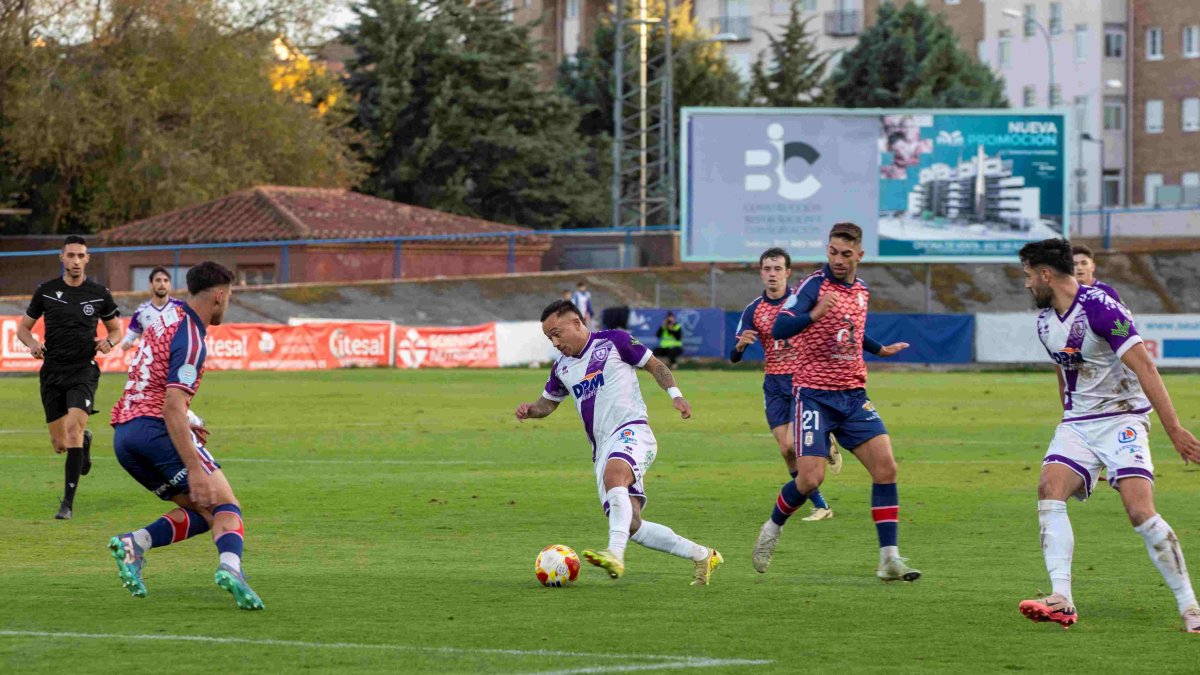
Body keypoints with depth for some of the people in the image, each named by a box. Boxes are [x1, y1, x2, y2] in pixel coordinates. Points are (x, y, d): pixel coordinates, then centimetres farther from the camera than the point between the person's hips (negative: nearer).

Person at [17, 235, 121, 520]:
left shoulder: (99, 293, 1)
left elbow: (116, 328, 14)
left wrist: (108, 342, -9)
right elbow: (23, 328, 12)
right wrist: (33, 344, -10)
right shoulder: (46, 291, 2)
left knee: (74, 428, -22)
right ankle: (85, 440, 44)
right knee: (60, 444, 4)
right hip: (52, 373, 2)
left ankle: (68, 503, -17)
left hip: (84, 371, -2)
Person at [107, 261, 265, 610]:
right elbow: (173, 407, -21)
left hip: (123, 432, 8)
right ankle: (230, 567, -36)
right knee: (226, 508, -8)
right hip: (155, 427, -8)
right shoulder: (190, 339, -12)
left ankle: (133, 544, -8)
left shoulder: (168, 317, 16)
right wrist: (194, 469, -24)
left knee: (200, 513, 12)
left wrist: (183, 424, 29)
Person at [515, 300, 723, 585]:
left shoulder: (613, 342, 0)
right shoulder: (562, 368, 18)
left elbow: (655, 365, 7)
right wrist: (530, 410, 8)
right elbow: (548, 402, 30)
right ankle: (701, 555, 8)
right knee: (630, 525, -6)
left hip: (631, 430, -7)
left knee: (613, 473, -39)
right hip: (602, 449, 7)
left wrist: (675, 394, -8)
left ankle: (615, 555, -53)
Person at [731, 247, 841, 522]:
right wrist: (741, 345, -26)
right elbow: (734, 357, -4)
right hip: (774, 383, 3)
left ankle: (827, 444, 17)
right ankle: (820, 506, 9)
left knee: (793, 444, -17)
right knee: (786, 451, -3)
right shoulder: (754, 310, 0)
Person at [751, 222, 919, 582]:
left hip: (854, 396, 6)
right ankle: (773, 528, 19)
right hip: (815, 395, -6)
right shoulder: (814, 285, -11)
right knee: (810, 479, -12)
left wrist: (880, 349, 43)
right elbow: (779, 329, -24)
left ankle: (889, 559, -6)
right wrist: (813, 314, -41)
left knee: (886, 468, -8)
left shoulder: (861, 290, 10)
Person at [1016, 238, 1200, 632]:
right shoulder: (1046, 320, 8)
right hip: (1077, 423, 7)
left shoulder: (1100, 308, -18)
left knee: (1140, 512, -19)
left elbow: (1144, 368, -23)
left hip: (1122, 418, -7)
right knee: (1049, 491, -18)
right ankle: (1062, 600, -25)